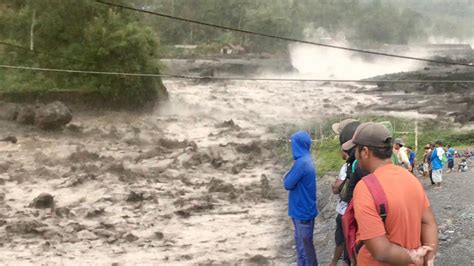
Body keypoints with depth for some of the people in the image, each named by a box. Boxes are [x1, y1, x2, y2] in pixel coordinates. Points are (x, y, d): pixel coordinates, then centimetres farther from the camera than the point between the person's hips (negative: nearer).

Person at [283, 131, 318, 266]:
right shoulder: (307, 160, 8)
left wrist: (287, 176, 0)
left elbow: (288, 184, -18)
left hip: (302, 210, -9)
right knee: (302, 241, 18)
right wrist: (290, 177, -3)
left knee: (304, 243, 2)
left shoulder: (301, 163, -23)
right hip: (304, 208, 9)